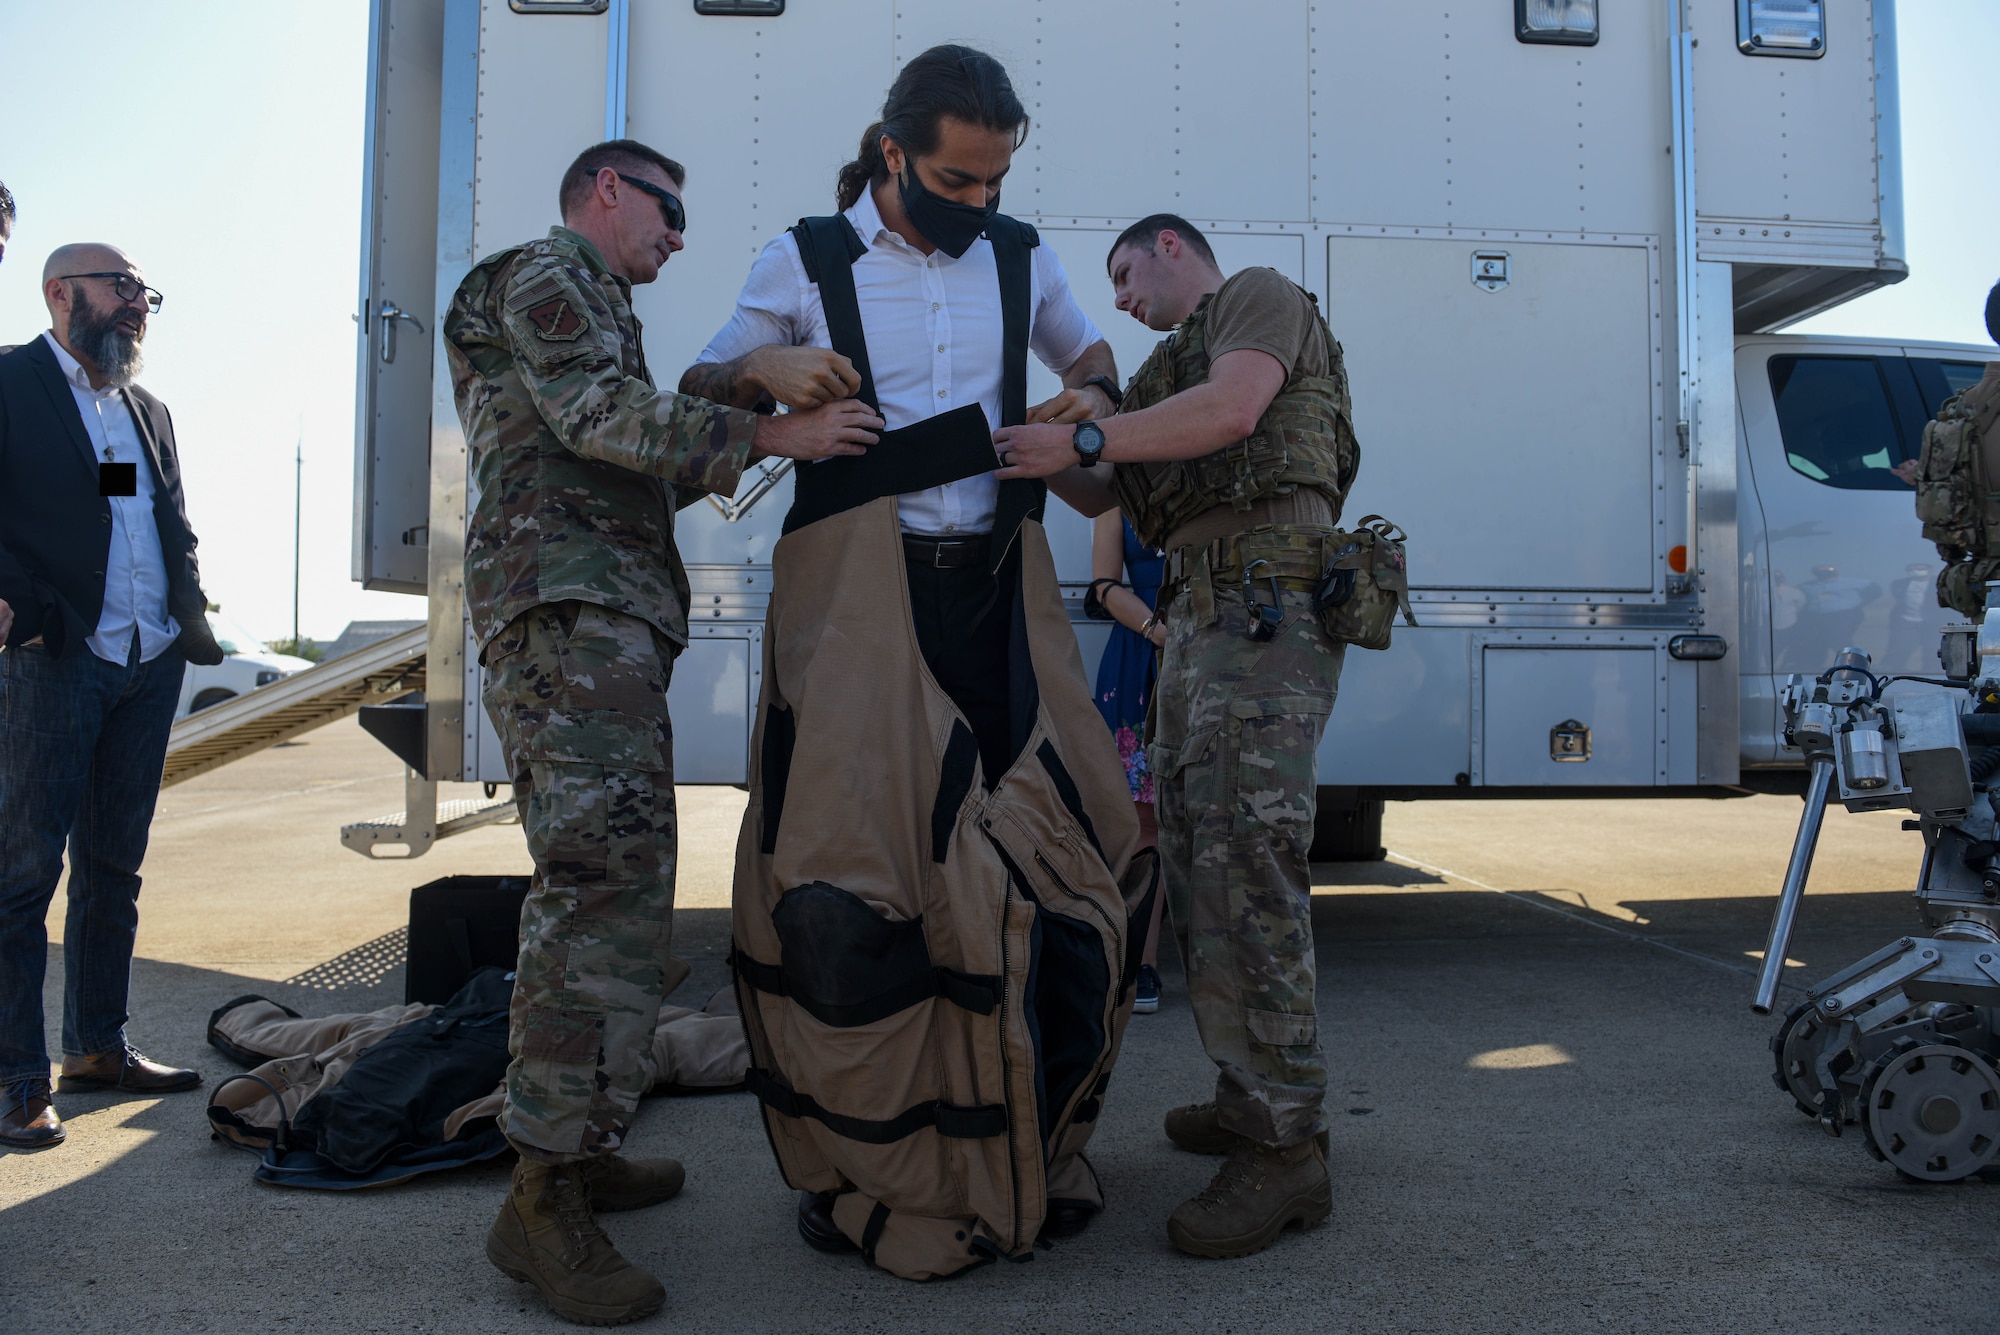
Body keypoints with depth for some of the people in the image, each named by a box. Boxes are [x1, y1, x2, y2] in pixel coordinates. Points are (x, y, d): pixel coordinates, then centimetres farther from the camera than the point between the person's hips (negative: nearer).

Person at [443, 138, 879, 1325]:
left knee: (604, 888, 10)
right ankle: (544, 1195, -17)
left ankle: (577, 1147, 16)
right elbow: (596, 412, -14)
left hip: (600, 621, 11)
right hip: (572, 609, -11)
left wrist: (728, 457, 19)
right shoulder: (546, 275, 2)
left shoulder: (585, 302, 32)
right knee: (609, 885, -19)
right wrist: (768, 436, -16)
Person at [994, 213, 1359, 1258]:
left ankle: (1285, 1151, -13)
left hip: (1265, 604, -10)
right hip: (1198, 614, 10)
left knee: (1246, 870, -16)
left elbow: (1231, 408, -15)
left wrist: (1080, 437, -17)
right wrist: (1033, 450, 13)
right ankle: (1248, 1101, 17)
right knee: (1195, 866, 8)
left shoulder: (1260, 297, 6)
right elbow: (1099, 495, 28)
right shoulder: (1173, 368, 31)